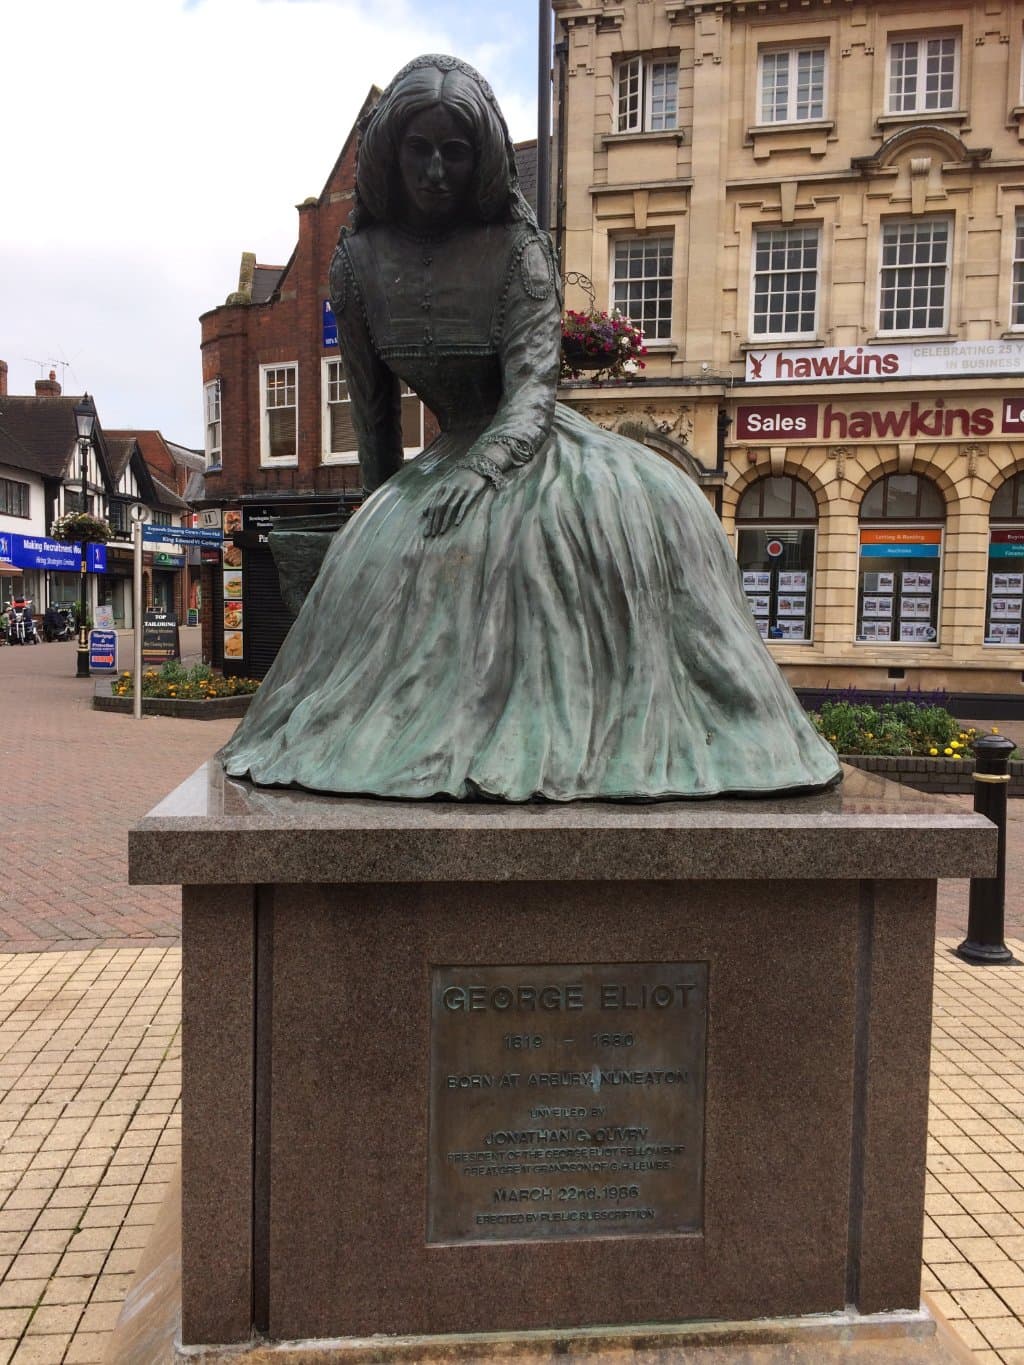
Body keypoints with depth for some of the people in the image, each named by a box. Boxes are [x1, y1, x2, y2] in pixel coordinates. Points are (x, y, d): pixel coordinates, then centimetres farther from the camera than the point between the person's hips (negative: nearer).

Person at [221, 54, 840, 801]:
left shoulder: (516, 248, -10)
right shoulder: (360, 260, 0)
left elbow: (532, 390, -21)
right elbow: (373, 405, 8)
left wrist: (480, 473, -39)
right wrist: (385, 507, 12)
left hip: (529, 443, -2)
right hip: (448, 455, 3)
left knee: (658, 503, -27)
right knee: (388, 549, -28)